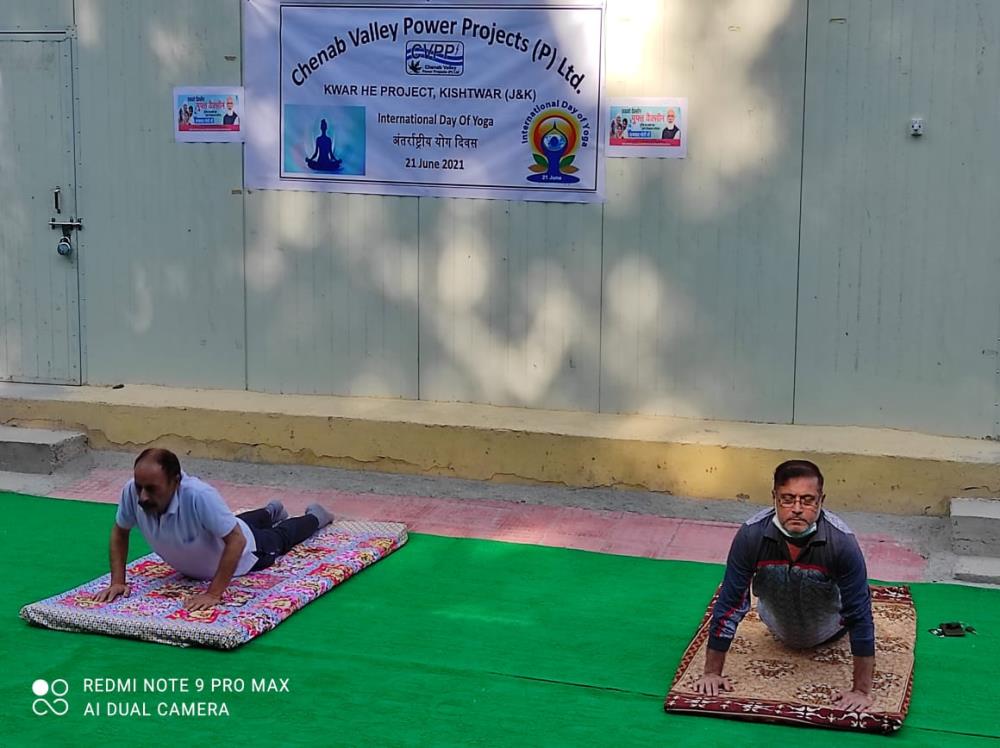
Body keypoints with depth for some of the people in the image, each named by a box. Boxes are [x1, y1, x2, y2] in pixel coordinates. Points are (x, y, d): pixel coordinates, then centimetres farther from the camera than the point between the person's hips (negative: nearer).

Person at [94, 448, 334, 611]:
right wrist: (117, 581, -24)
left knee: (279, 539, 29)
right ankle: (271, 512, 70)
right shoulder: (132, 492, -35)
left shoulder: (199, 496, -50)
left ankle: (315, 516, 60)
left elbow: (236, 541, -46)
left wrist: (214, 593, -48)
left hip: (243, 549, -5)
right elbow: (119, 532, -16)